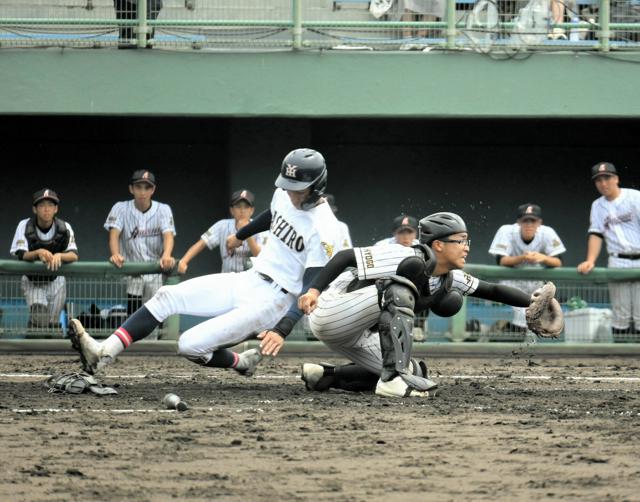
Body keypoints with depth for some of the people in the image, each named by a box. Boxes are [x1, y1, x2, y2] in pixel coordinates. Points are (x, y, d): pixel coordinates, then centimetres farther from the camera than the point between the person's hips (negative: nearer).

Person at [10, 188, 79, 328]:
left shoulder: (64, 228, -13)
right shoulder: (24, 226, -16)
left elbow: (74, 256, -24)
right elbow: (21, 255, -27)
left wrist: (59, 256, -47)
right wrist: (38, 252, -48)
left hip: (55, 281, 2)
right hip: (32, 281, -2)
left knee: (52, 323, 1)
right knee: (39, 314, -23)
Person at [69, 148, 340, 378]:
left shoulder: (324, 229, -22)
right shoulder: (285, 194, 2)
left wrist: (282, 330, -39)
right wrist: (241, 235, 45)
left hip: (272, 300, -8)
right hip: (248, 278, 8)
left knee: (190, 346, -18)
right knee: (167, 296, -7)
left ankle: (242, 363, 11)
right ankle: (104, 353, -17)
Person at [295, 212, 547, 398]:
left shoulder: (449, 279, 4)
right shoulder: (405, 259, -22)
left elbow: (492, 290, 7)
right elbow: (346, 256, -24)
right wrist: (314, 290, -35)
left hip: (356, 338, 9)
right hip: (330, 313, -9)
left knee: (413, 372, 2)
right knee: (399, 291, -29)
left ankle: (326, 375, 8)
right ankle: (394, 377, -33)